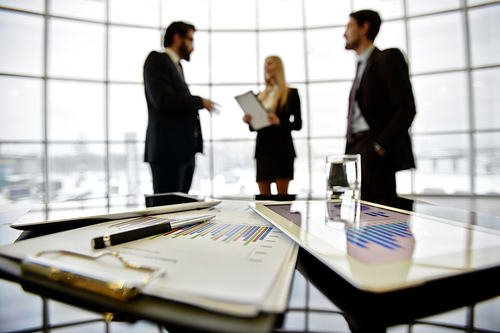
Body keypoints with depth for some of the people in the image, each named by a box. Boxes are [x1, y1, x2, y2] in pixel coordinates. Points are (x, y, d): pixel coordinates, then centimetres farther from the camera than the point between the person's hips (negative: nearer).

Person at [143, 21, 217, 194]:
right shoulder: (156, 59, -1)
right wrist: (199, 101, -8)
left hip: (185, 150, 8)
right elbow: (163, 99, -17)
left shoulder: (177, 66, 25)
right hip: (168, 149, -8)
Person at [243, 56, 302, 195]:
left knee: (282, 194, -3)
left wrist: (279, 122, -17)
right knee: (263, 197, 3)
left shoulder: (291, 93, 6)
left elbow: (298, 124, -1)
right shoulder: (260, 96, 19)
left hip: (281, 149, -4)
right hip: (263, 148, 4)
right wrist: (249, 121, -1)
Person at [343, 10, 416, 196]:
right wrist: (349, 152, 10)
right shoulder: (362, 66, 25)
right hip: (355, 149, 7)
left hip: (376, 154, -7)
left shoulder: (388, 57, 1)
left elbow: (406, 109, -10)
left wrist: (381, 145, -17)